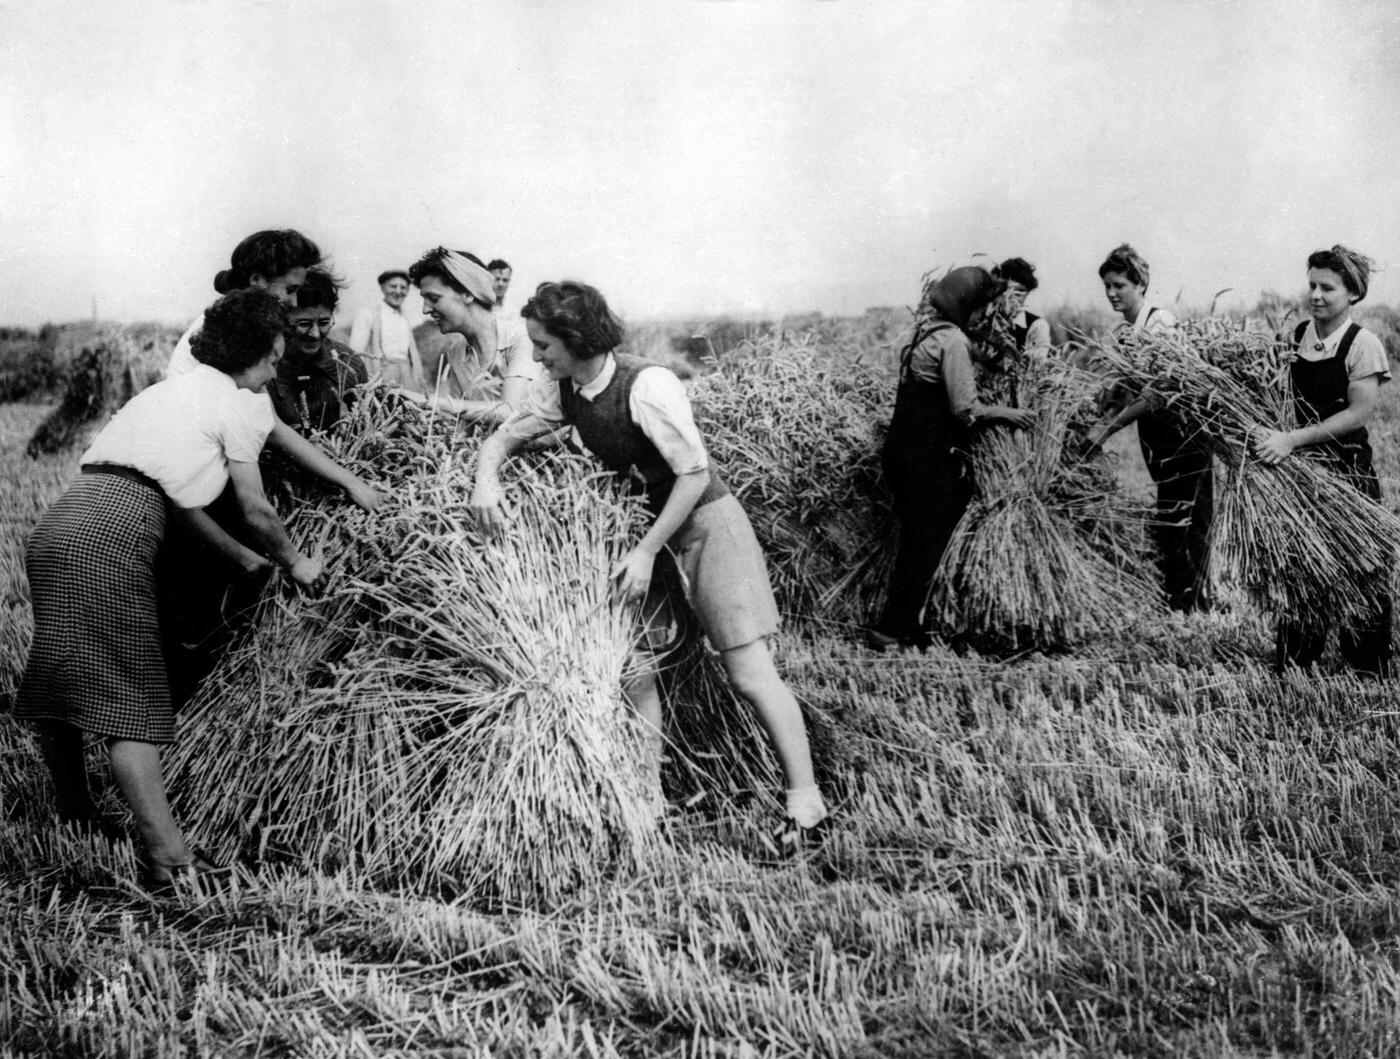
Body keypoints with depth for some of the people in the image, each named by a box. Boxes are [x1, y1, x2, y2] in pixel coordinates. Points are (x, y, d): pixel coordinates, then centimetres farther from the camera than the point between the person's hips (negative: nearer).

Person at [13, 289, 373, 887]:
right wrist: (293, 562, 29)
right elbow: (256, 512, 11)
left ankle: (74, 820, 27)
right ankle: (167, 853, -15)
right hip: (110, 538, -8)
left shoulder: (173, 390, 31)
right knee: (128, 693, -12)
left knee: (60, 681, 15)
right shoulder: (236, 403, 6)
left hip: (55, 528, 8)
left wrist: (242, 558, 42)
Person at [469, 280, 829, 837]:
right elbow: (503, 437, 6)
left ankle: (804, 795, 1)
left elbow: (695, 475, -23)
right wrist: (485, 477, -17)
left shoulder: (647, 386, -26)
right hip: (643, 522, 7)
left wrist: (647, 551, -22)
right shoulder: (560, 389, -4)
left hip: (705, 520, -7)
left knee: (748, 671, -8)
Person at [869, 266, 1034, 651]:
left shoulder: (925, 330, 14)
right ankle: (892, 630, 1)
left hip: (903, 450, 9)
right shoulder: (952, 340, -15)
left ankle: (902, 625, 20)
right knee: (925, 544, -2)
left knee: (916, 543, 15)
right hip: (928, 458, -9)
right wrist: (1005, 413, -2)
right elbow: (965, 409, -17)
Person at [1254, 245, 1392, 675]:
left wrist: (1293, 439, -24)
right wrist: (1264, 430, -14)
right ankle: (1292, 666, 19)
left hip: (1349, 471, -4)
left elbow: (1359, 412, -17)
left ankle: (1370, 669, 14)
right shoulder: (1294, 337, 5)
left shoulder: (1363, 345, -9)